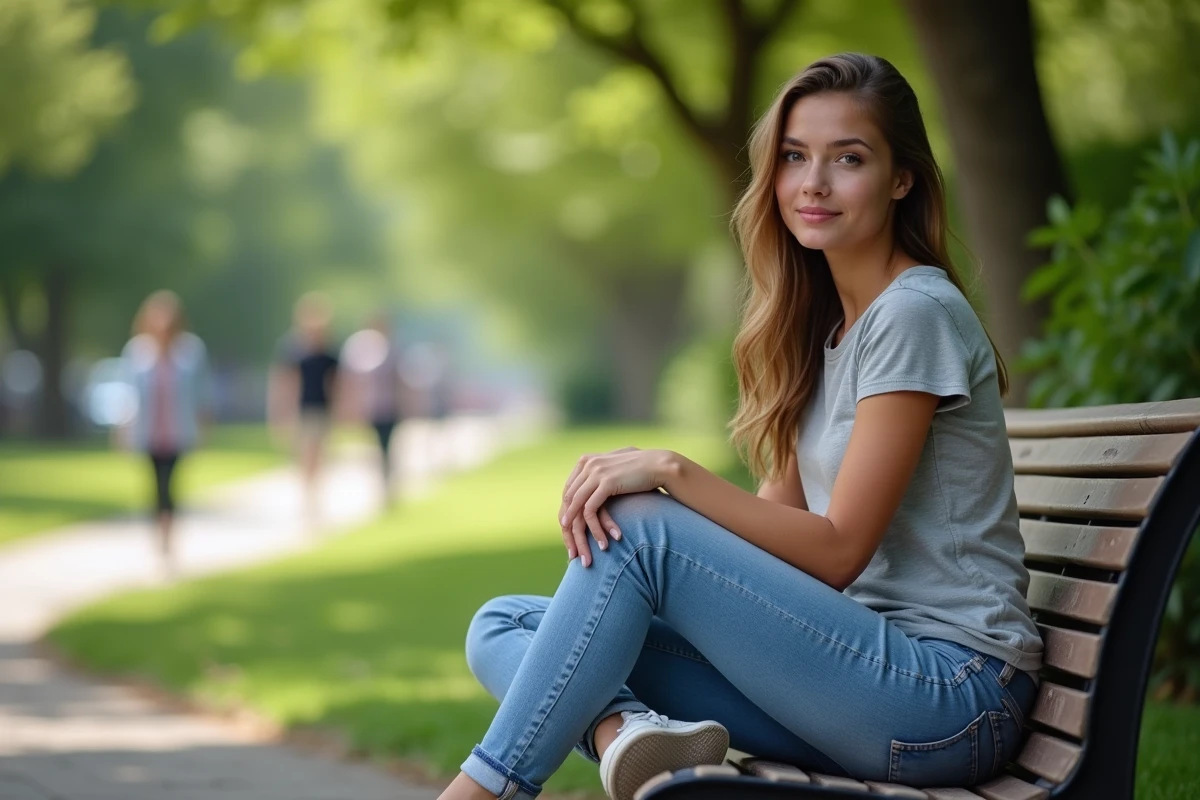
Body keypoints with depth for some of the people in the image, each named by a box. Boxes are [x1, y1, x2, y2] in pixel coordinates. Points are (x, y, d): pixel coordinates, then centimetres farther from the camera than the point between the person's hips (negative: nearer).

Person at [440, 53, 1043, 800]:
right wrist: (615, 487, -8)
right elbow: (782, 517, 9)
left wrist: (673, 473, -21)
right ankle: (628, 731, -31)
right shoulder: (823, 320, 16)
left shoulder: (915, 315, -11)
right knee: (502, 629, 1)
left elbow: (837, 549, -15)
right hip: (862, 668, 9)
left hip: (954, 690, -9)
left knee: (642, 532, -22)